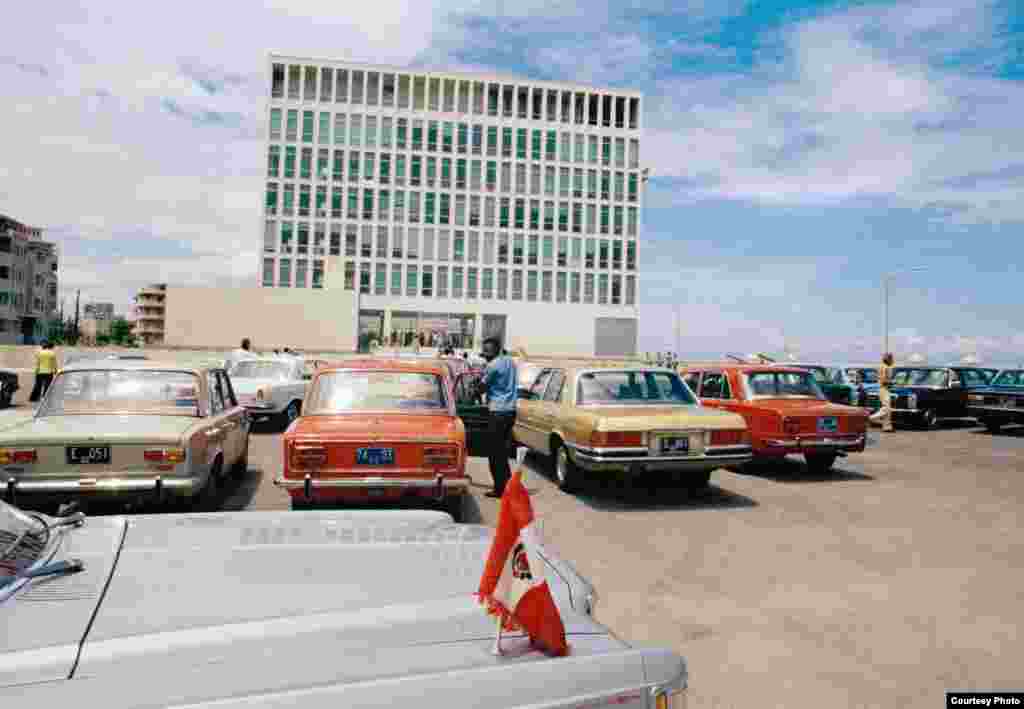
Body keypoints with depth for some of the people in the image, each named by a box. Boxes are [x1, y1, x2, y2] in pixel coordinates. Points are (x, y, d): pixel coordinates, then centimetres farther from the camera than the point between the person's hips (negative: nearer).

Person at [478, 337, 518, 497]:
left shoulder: (493, 365, -12)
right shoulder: (511, 362, 13)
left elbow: (482, 388, -7)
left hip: (498, 411, -9)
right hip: (511, 410, 9)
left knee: (495, 451, -1)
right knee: (502, 449, 17)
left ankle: (500, 488, 1)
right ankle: (507, 483, 22)